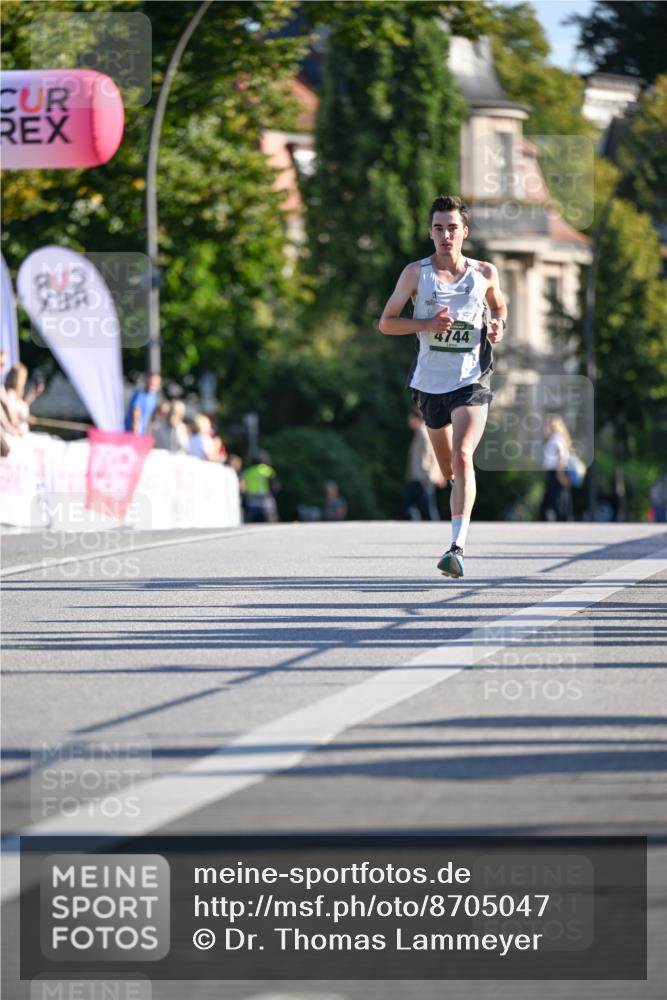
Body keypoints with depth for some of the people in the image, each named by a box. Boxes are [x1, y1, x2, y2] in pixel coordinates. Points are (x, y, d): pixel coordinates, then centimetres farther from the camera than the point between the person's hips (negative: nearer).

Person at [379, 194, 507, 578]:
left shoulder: (485, 273, 2)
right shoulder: (416, 273, -2)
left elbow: (499, 305, 22)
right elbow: (386, 322, 0)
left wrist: (498, 325, -1)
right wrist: (427, 324, -16)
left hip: (472, 380, -2)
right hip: (430, 383, 2)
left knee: (462, 456, -23)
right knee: (449, 470, 15)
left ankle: (458, 546, -30)